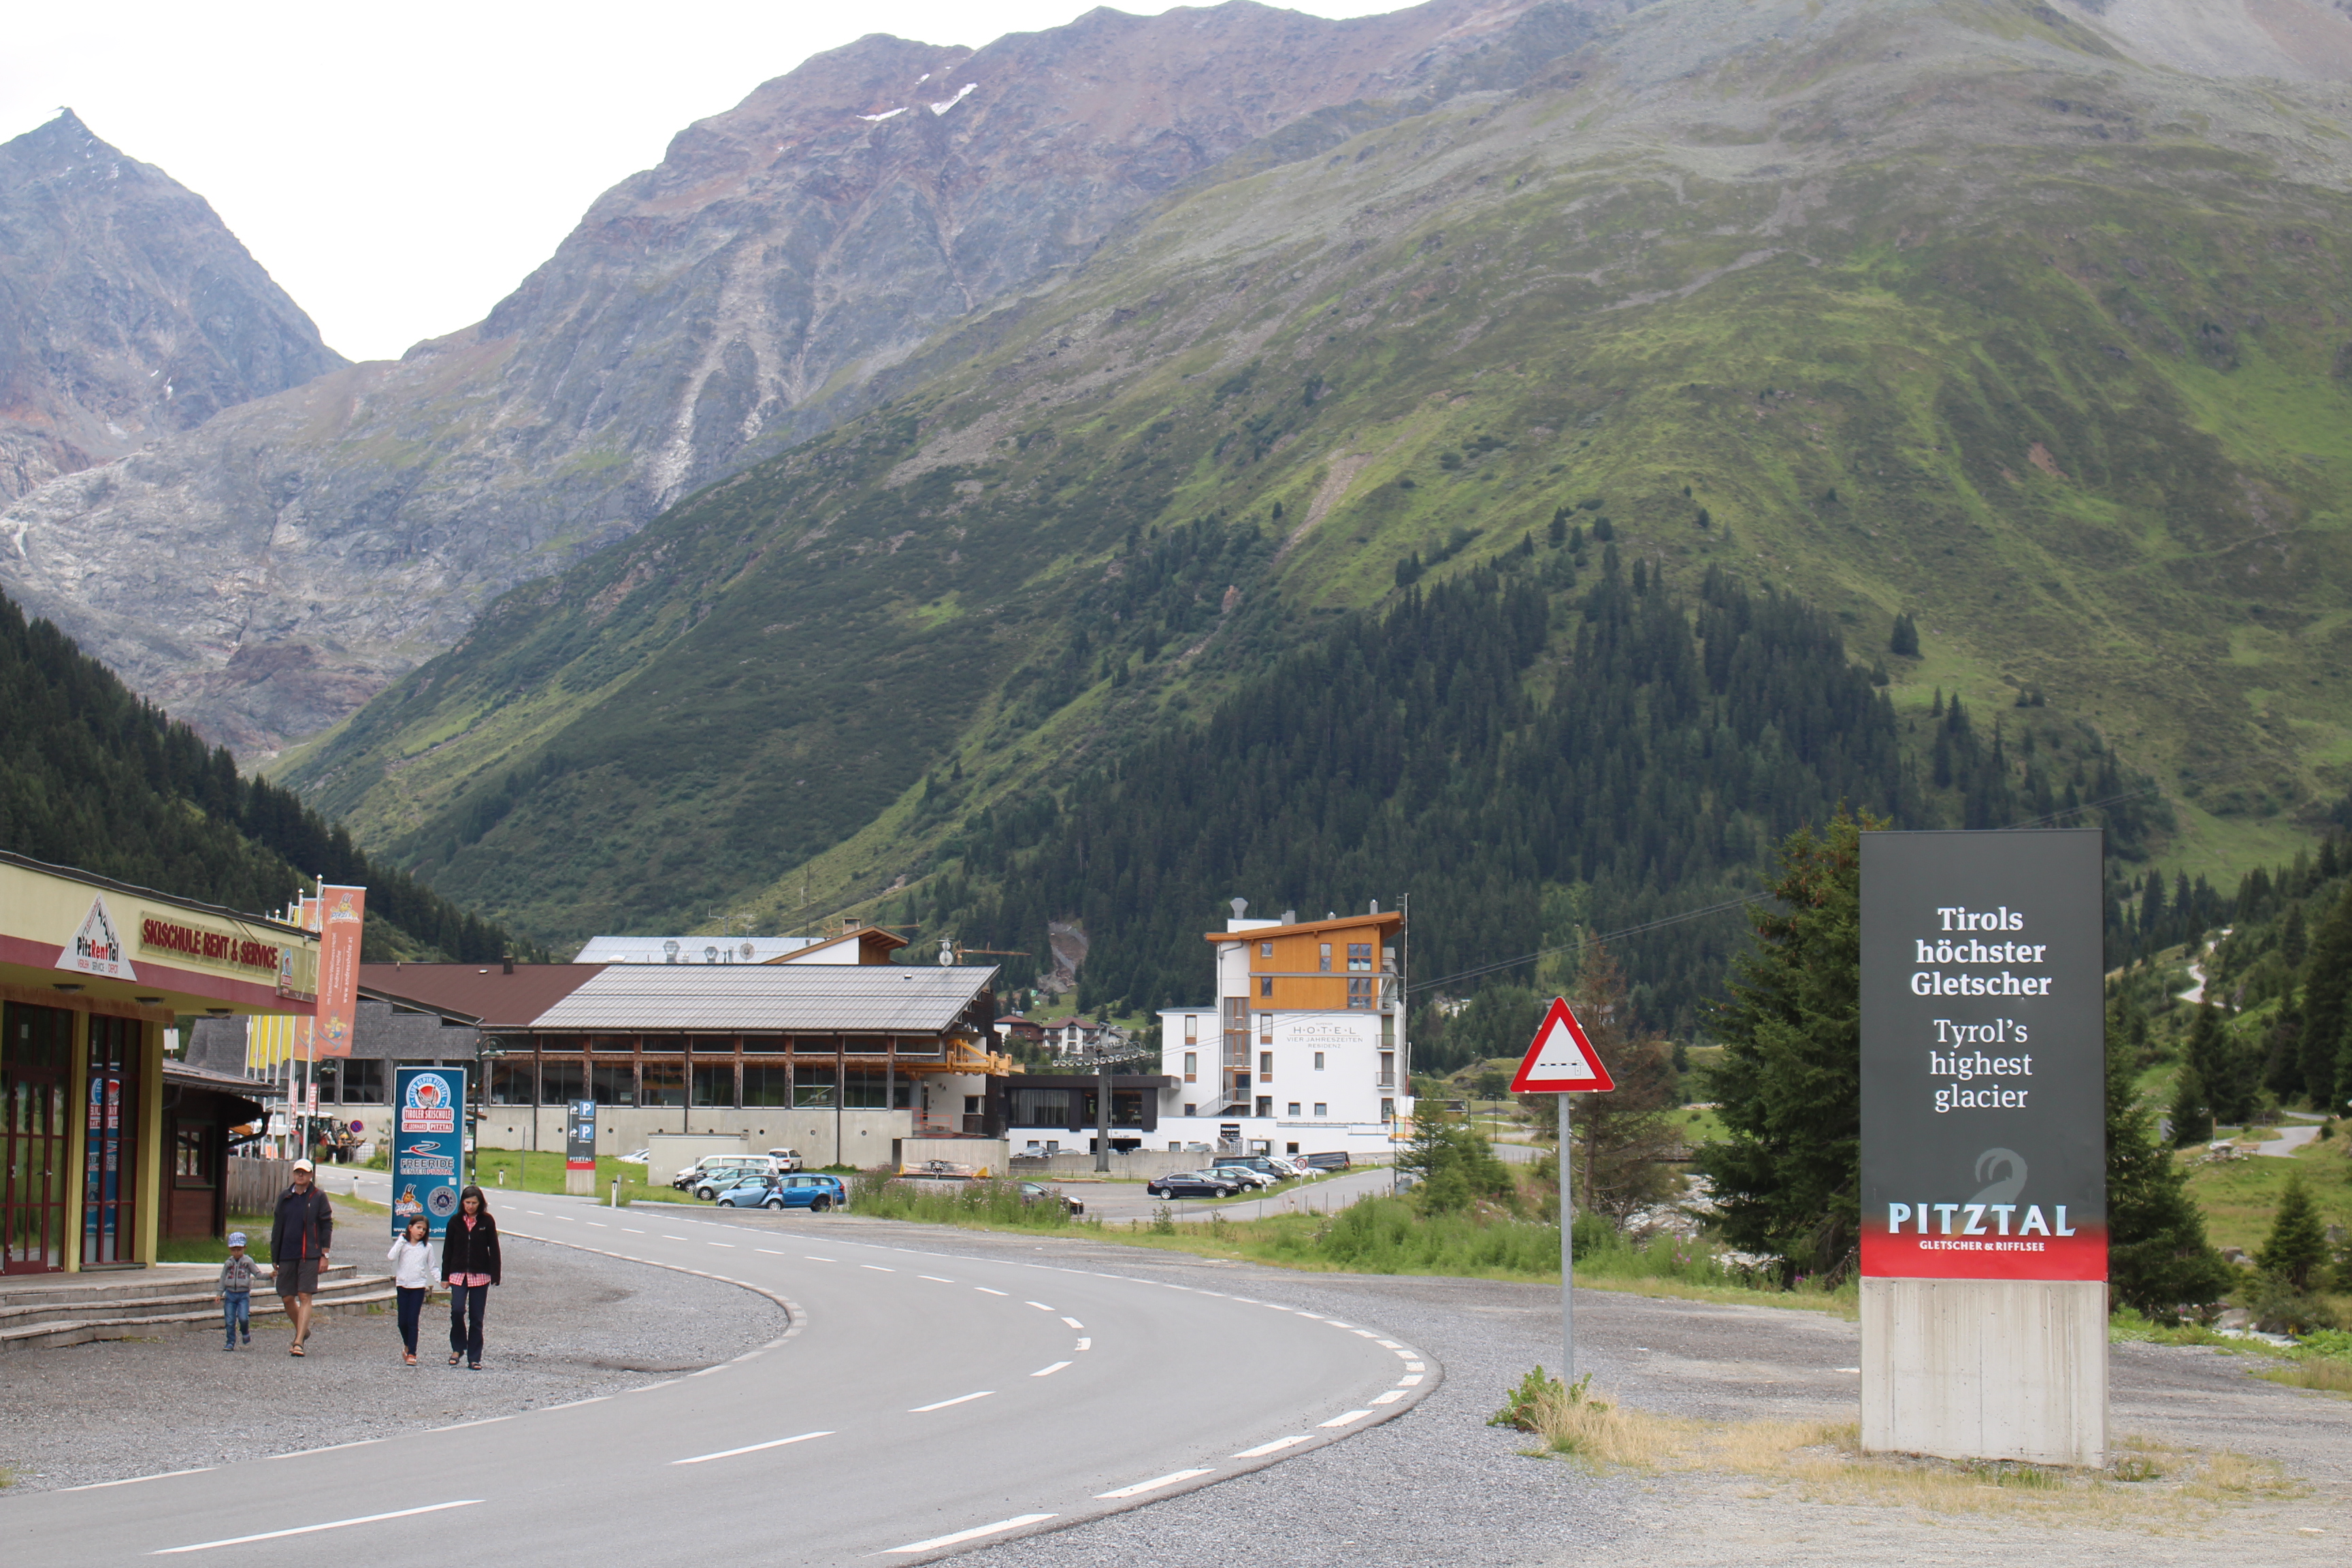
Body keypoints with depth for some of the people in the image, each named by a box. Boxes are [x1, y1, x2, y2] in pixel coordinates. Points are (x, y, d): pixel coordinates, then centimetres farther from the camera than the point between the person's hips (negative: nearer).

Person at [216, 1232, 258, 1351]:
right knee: (229, 1321, -1)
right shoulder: (228, 1264, 10)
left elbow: (258, 1274, 3)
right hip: (230, 1294, 3)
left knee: (243, 1318, -16)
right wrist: (220, 1293, 8)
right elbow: (223, 1279, 15)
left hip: (244, 1295, -3)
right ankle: (231, 1342, 9)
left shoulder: (248, 1262, 3)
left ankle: (246, 1333, 13)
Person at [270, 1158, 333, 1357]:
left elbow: (327, 1226, 0)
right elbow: (277, 1227, 16)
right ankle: (302, 1331, 30)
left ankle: (299, 1342, -14)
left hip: (310, 1256, -4)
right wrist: (275, 1257, 13)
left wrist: (324, 1255, -6)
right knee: (287, 1298, 6)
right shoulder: (285, 1197, 11)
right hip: (287, 1255, 4)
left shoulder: (319, 1197, 0)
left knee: (305, 1297, -10)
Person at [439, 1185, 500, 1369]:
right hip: (458, 1274, 1)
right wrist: (445, 1276, 4)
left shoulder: (487, 1221, -1)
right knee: (457, 1310, -16)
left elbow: (494, 1249, 0)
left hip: (480, 1275, -1)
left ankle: (474, 1358, 9)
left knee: (476, 1317, 2)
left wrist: (495, 1276, -5)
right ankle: (458, 1348, 6)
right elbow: (448, 1249, 7)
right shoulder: (455, 1221, 3)